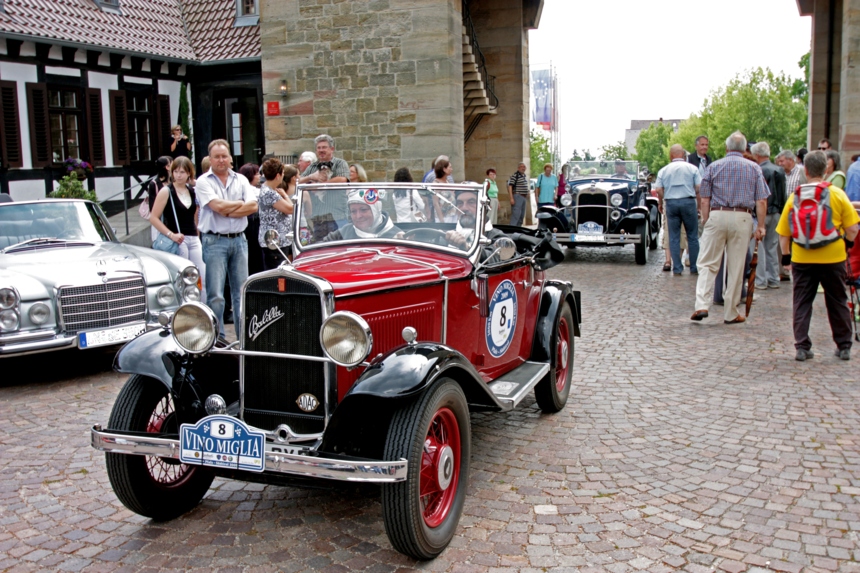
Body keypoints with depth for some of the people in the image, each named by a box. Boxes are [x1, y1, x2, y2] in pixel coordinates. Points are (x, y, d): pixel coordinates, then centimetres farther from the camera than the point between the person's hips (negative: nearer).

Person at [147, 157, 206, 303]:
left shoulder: (193, 192, 13)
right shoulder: (166, 191, -3)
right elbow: (153, 218, -9)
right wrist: (171, 234, -17)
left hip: (194, 240, 5)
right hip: (177, 241, -5)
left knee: (202, 279, 1)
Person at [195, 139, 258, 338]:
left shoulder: (241, 180, 11)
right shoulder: (203, 181, 0)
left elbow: (253, 206, -2)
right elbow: (218, 206, -14)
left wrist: (228, 211, -10)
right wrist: (241, 203, 0)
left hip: (239, 239, 4)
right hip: (215, 241, -4)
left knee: (241, 292, 8)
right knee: (215, 295, -3)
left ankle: (244, 336, 16)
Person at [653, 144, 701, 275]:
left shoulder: (663, 170, 7)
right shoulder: (692, 168, 2)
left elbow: (658, 190, 0)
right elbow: (699, 188, -3)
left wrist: (661, 203, 15)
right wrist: (698, 205, 6)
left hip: (671, 203, 1)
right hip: (688, 202, -1)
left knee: (674, 238, 6)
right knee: (692, 237, 7)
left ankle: (677, 269, 6)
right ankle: (694, 268, 10)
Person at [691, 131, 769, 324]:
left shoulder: (714, 166, 7)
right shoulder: (754, 168, 9)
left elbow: (705, 200, 2)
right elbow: (761, 201, 1)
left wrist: (706, 222, 8)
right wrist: (761, 226, 5)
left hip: (717, 216, -1)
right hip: (742, 218, 1)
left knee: (707, 264, 3)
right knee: (736, 268, 6)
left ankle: (702, 305, -13)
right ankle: (730, 313, 12)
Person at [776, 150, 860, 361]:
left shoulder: (794, 197, -2)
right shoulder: (838, 194, -2)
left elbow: (783, 232, -1)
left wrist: (786, 256, 10)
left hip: (802, 258, 0)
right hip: (833, 257, 1)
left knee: (801, 302, 7)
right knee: (838, 302, 13)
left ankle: (802, 347, 3)